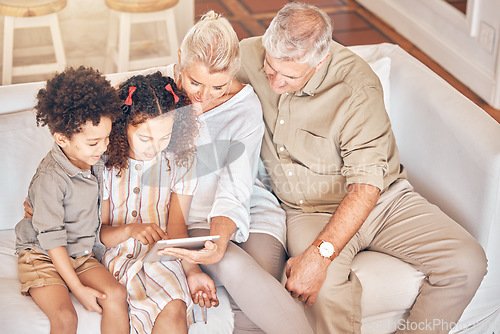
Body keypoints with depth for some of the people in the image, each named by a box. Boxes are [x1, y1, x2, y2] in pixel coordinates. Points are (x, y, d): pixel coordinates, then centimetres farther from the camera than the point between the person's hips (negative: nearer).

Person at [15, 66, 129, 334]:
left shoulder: (94, 160, -2)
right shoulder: (50, 178, -24)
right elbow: (51, 239, -21)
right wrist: (79, 288, -19)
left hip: (81, 255, 6)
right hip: (42, 257, -6)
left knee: (116, 294, -18)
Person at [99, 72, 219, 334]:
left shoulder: (180, 160, -1)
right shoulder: (106, 163, -6)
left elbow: (176, 227, -1)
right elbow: (100, 232, -1)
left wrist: (192, 270, -18)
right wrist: (130, 229, -24)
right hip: (117, 254, -2)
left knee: (174, 309, -29)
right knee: (172, 309, -29)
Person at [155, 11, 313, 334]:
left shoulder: (246, 108, -9)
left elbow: (234, 189, -14)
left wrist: (219, 240, -34)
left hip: (248, 209, 0)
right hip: (188, 215, 0)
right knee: (235, 269, -30)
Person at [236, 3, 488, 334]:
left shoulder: (357, 87, -23)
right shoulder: (249, 55, -10)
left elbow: (366, 185, -25)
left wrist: (320, 253, -35)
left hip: (380, 199, 0)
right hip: (310, 211, 1)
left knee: (468, 262, -17)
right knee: (326, 288, -33)